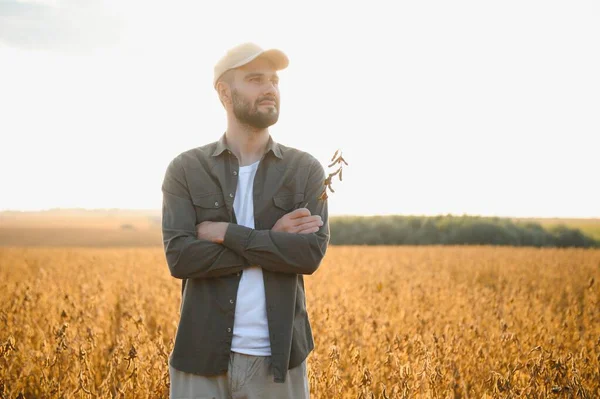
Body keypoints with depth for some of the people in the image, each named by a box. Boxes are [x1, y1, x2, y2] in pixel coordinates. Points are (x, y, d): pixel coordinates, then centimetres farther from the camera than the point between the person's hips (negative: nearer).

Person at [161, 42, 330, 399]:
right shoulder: (185, 170, 1)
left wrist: (226, 232, -13)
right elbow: (180, 257, -11)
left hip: (278, 356, 1)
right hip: (204, 354, 0)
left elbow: (312, 253, -10)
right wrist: (272, 241, -12)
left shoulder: (307, 170, 3)